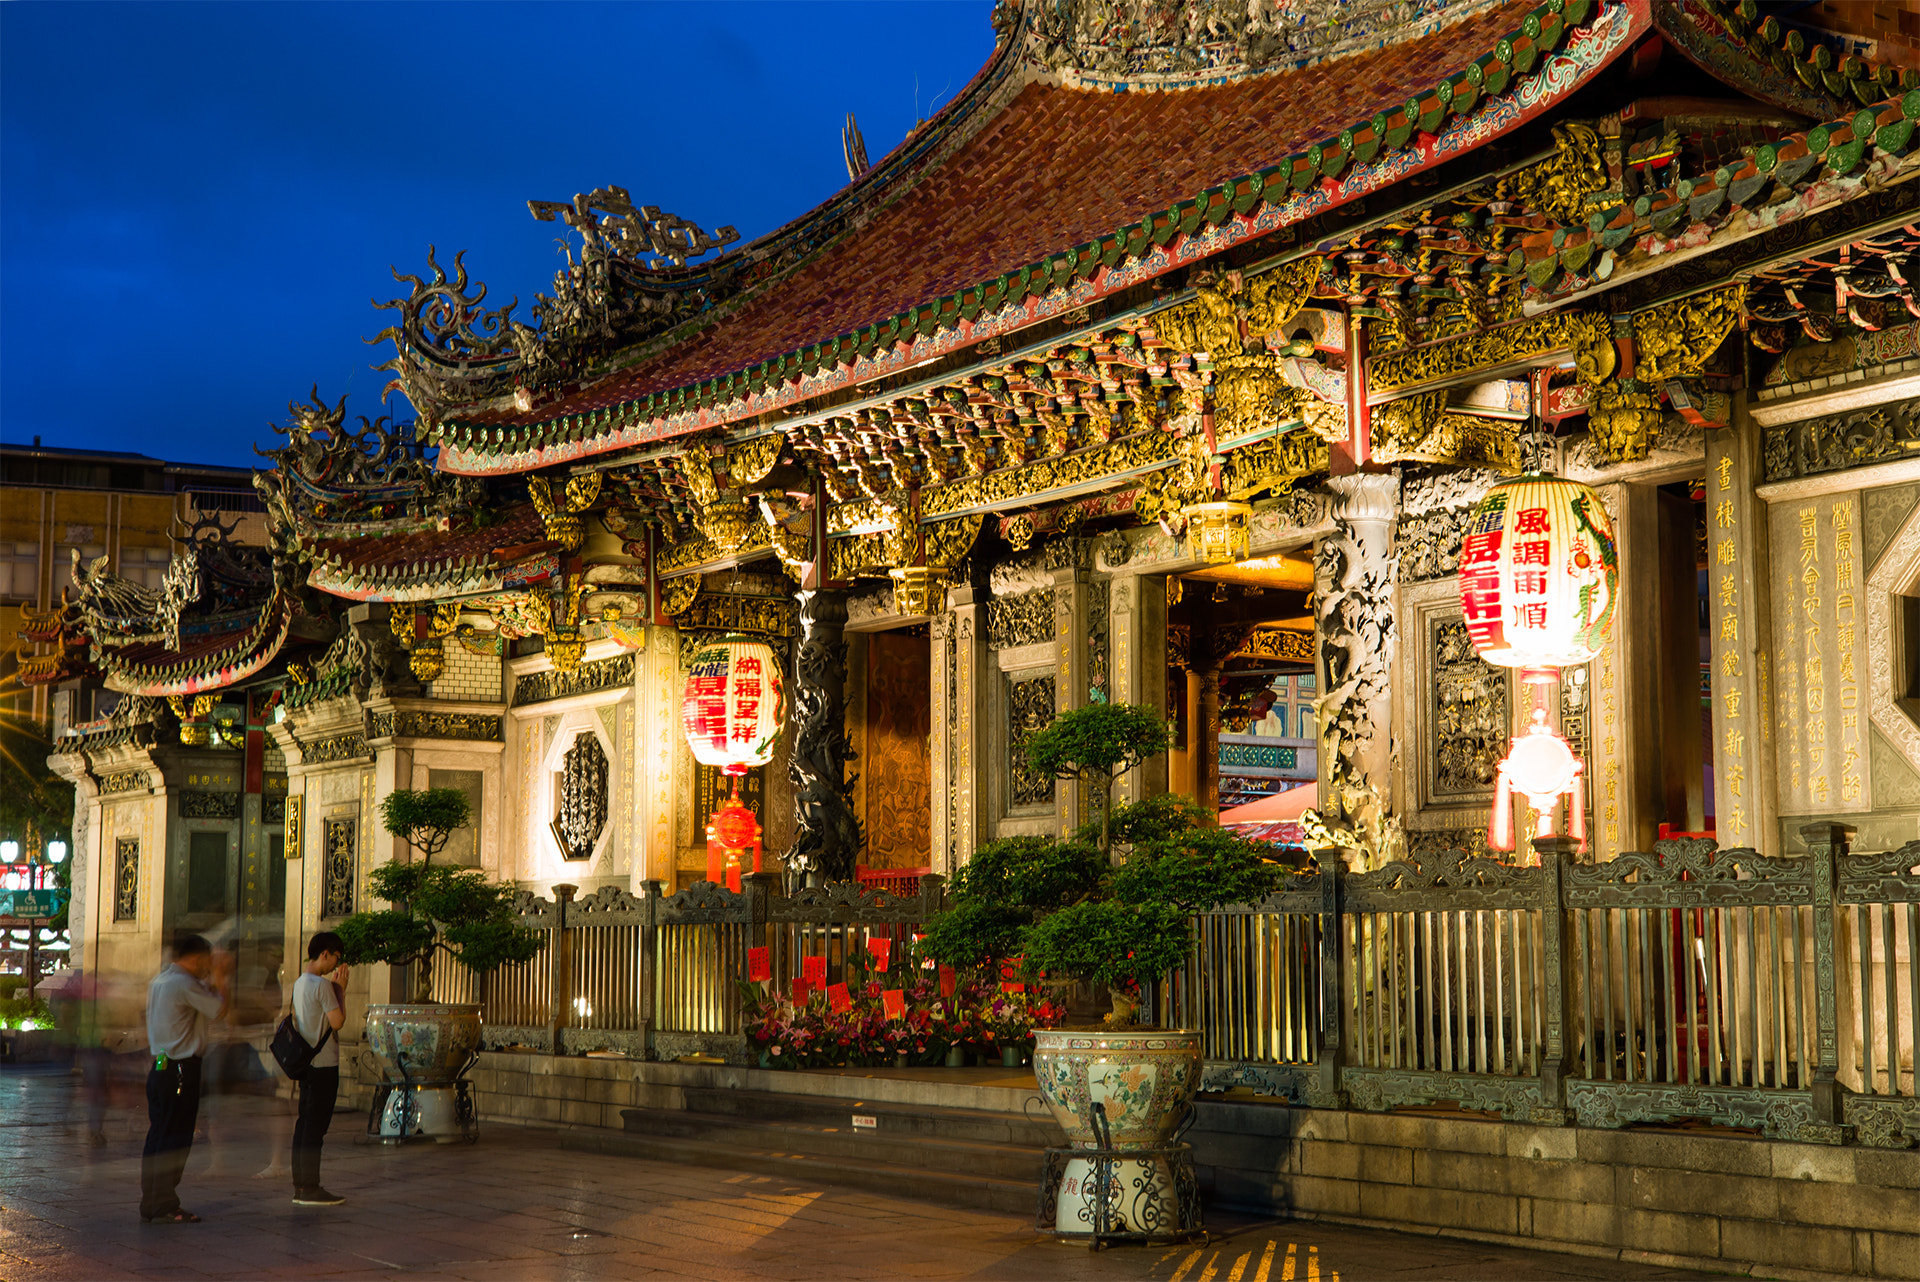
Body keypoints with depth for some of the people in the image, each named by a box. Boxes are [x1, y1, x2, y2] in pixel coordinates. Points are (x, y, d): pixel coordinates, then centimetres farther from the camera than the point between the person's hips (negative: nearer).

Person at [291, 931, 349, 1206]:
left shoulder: (300, 983, 14)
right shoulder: (322, 985, -15)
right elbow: (337, 1021, -16)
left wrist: (336, 987, 16)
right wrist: (341, 988, -6)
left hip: (305, 1061, 9)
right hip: (323, 1063, -9)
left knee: (304, 1123, 11)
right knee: (316, 1125, -6)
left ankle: (300, 1186, 14)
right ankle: (310, 1188, -4)